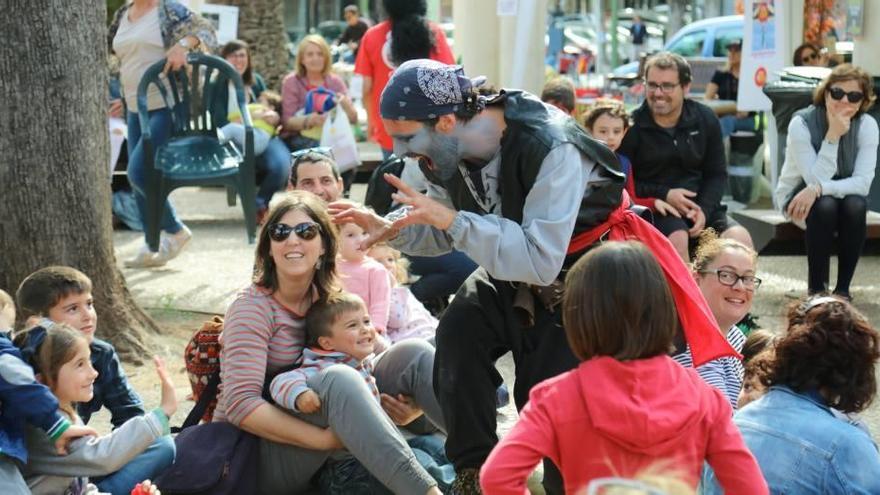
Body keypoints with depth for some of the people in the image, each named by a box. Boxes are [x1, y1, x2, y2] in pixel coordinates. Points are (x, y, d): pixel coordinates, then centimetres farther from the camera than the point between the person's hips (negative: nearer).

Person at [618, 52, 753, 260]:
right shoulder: (631, 126, -5)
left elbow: (717, 173, 11)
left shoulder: (705, 119, 7)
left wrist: (703, 210, -8)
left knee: (740, 239, -19)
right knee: (677, 239, -35)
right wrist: (664, 195, -16)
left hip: (702, 205, 4)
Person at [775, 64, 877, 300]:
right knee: (825, 206, -35)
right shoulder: (802, 123, -21)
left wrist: (818, 189, -37)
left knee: (856, 205, -32)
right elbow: (815, 179, -27)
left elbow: (863, 182, -23)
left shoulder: (867, 125, -14)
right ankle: (816, 288, -22)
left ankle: (843, 288, -20)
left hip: (844, 193, 2)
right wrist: (833, 137, -35)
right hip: (796, 196, -2)